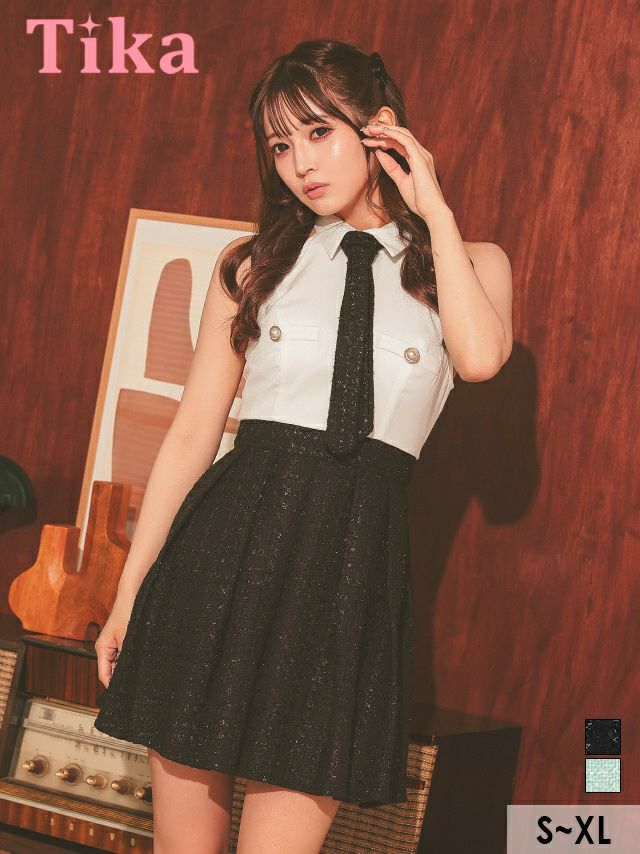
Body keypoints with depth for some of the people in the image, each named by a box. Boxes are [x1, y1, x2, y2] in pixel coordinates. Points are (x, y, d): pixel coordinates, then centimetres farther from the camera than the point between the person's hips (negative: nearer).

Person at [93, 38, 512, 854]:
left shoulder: (469, 262, 10)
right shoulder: (253, 263, 11)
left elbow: (479, 356, -13)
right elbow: (192, 433, 9)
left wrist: (435, 211, -2)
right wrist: (130, 590, 6)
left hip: (351, 565, -1)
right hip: (225, 547, 1)